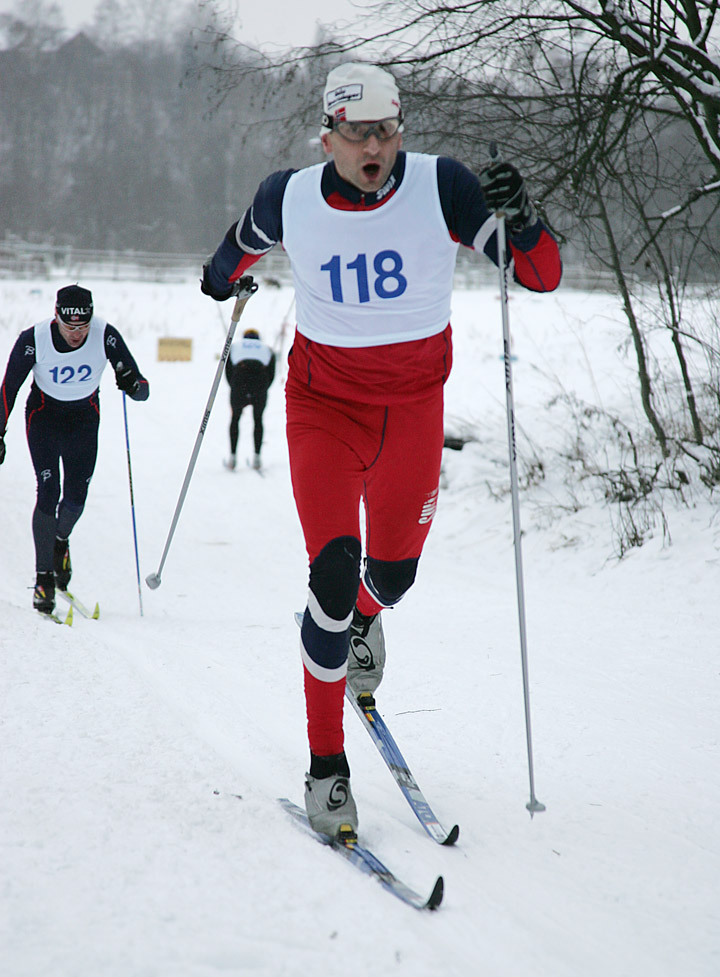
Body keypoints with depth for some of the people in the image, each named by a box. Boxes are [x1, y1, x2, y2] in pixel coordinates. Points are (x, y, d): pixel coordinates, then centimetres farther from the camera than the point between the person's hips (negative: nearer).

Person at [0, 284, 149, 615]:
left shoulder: (106, 336, -23)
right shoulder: (34, 339, -25)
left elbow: (142, 389, -19)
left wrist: (133, 384, -41)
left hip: (85, 417, 2)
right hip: (45, 415, -2)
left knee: (76, 497, 0)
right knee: (48, 492, -14)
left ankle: (60, 540, 34)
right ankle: (43, 578, -5)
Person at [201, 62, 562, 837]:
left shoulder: (440, 186, -16)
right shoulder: (290, 198, -12)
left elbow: (542, 278, -18)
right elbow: (246, 239, 14)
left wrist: (519, 219, -36)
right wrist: (223, 275, 31)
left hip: (413, 407, 1)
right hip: (324, 402, -1)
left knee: (392, 574, 13)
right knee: (332, 572, -14)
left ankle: (361, 620, 54)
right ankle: (326, 765, -2)